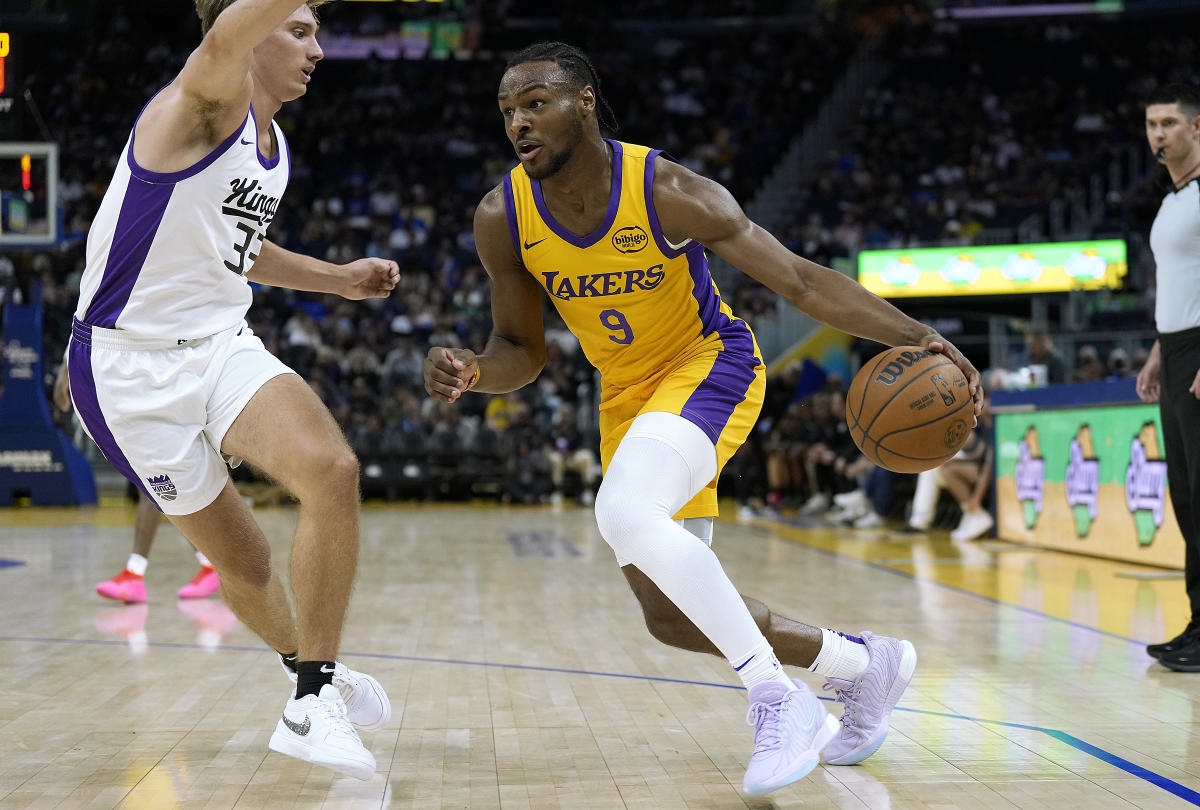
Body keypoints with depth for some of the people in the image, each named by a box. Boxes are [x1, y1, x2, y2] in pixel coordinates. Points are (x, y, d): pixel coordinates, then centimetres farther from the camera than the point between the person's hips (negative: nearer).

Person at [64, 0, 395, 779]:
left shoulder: (274, 147, 12)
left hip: (223, 345, 6)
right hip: (132, 365, -6)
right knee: (243, 559, 3)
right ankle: (307, 668, 29)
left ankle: (313, 697, -7)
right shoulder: (202, 104, -14)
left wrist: (339, 278, 23)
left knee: (333, 471, -19)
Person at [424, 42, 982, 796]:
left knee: (625, 515, -35)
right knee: (672, 616, 5)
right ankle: (863, 663, 26)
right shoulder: (502, 220, -14)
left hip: (710, 364, -6)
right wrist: (473, 371, -25)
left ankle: (777, 696, -20)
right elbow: (522, 351, -1)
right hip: (626, 393, 6)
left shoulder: (670, 193, -26)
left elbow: (801, 280, -24)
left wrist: (914, 334, -37)